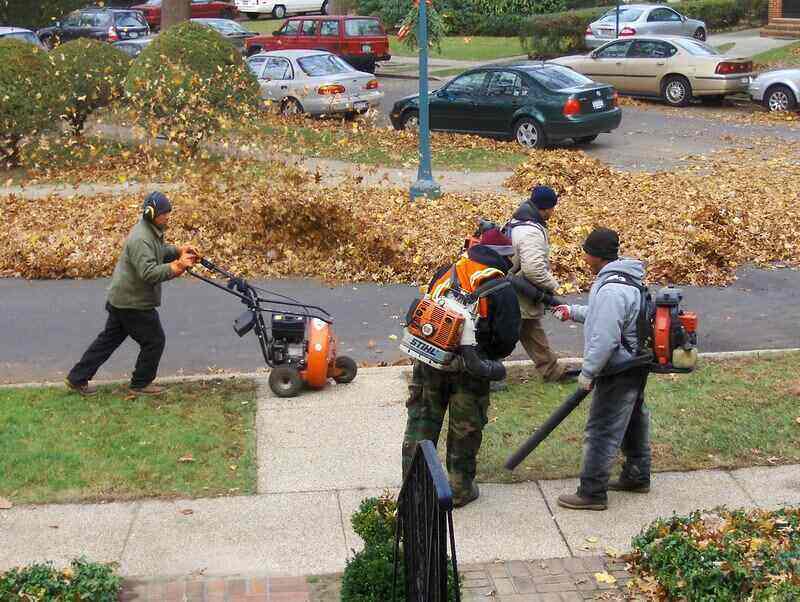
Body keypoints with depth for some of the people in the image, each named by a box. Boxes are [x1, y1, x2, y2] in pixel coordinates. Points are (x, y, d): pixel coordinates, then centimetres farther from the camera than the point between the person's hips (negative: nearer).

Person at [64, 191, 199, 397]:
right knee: (154, 341, 4)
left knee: (108, 339, 17)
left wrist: (179, 251, 6)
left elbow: (161, 252, 25)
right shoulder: (141, 239, -26)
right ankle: (141, 384, 18)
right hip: (134, 303, -10)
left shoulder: (153, 232, 8)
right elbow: (149, 273, -34)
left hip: (121, 299, 10)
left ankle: (77, 379, 22)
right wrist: (176, 266, -35)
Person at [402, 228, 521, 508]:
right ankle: (461, 489, 22)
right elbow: (507, 338, -10)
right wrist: (489, 358, 10)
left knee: (422, 421, 15)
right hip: (469, 370, -3)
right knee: (465, 429, 12)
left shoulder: (446, 273, 7)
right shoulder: (502, 291, -7)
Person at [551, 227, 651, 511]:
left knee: (601, 432, -3)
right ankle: (637, 477, 38)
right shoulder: (626, 279, 7)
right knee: (633, 421, 23)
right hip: (635, 366, 11)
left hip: (620, 372, -11)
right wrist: (572, 312, 21)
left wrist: (588, 372, -19)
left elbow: (604, 339, -29)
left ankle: (592, 493, 5)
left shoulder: (611, 290, -27)